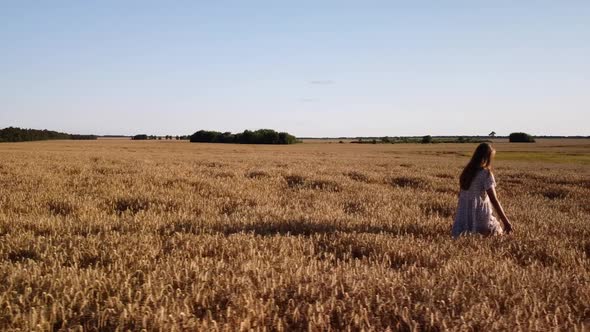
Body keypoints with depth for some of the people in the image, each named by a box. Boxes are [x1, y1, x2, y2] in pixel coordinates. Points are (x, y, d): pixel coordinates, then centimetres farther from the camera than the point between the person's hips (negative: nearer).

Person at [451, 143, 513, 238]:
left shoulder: (466, 171, 8)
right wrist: (506, 222, -12)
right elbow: (494, 200, -14)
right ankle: (479, 231, -6)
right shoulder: (486, 174, -11)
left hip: (463, 217, 6)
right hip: (480, 216, -6)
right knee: (498, 232, 13)